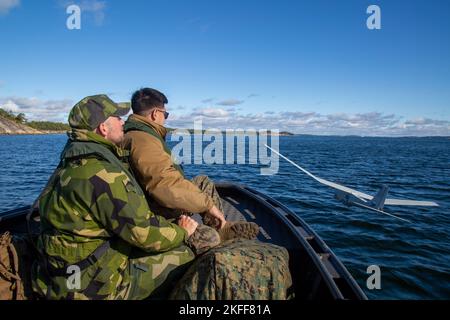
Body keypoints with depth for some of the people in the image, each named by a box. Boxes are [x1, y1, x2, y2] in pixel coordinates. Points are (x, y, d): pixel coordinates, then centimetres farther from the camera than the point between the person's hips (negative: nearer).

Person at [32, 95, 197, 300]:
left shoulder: (73, 163, 7)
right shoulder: (102, 173, -26)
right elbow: (144, 233, -25)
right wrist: (183, 232, -6)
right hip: (97, 286, -10)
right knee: (188, 254, -9)